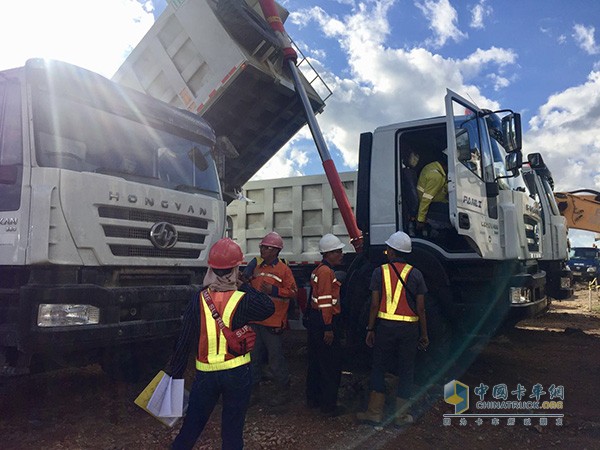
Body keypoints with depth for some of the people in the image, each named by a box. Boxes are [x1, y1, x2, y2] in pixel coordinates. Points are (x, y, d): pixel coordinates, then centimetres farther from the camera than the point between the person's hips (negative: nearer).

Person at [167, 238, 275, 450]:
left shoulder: (198, 300, -9)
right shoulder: (243, 300, -14)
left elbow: (184, 341, -4)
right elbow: (269, 307, 5)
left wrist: (175, 372, 7)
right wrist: (246, 287, 7)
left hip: (206, 374, 2)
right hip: (237, 373, -1)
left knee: (192, 424, 17)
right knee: (232, 428, 13)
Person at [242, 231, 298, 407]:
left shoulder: (283, 269, -9)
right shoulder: (256, 265, 8)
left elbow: (293, 292, -12)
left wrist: (274, 290, -22)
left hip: (273, 322, -6)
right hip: (254, 320, 6)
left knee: (276, 359, 3)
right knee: (253, 357, 17)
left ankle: (283, 391, 19)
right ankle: (253, 388, 32)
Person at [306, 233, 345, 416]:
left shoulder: (319, 269, 14)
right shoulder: (326, 272, -18)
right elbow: (325, 302, -22)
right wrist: (328, 328, -22)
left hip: (315, 320, 10)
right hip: (325, 321, -10)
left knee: (316, 361, 18)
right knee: (331, 365, -1)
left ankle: (313, 399, 29)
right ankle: (329, 406, 8)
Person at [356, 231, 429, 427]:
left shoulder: (380, 272, -3)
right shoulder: (415, 274, -1)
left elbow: (375, 305, -5)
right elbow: (421, 309, -2)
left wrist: (370, 329, 4)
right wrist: (424, 334, 8)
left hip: (385, 325, 0)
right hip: (409, 328, 1)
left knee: (378, 367, 13)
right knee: (406, 370, 11)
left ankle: (375, 412, 15)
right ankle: (401, 415, 18)